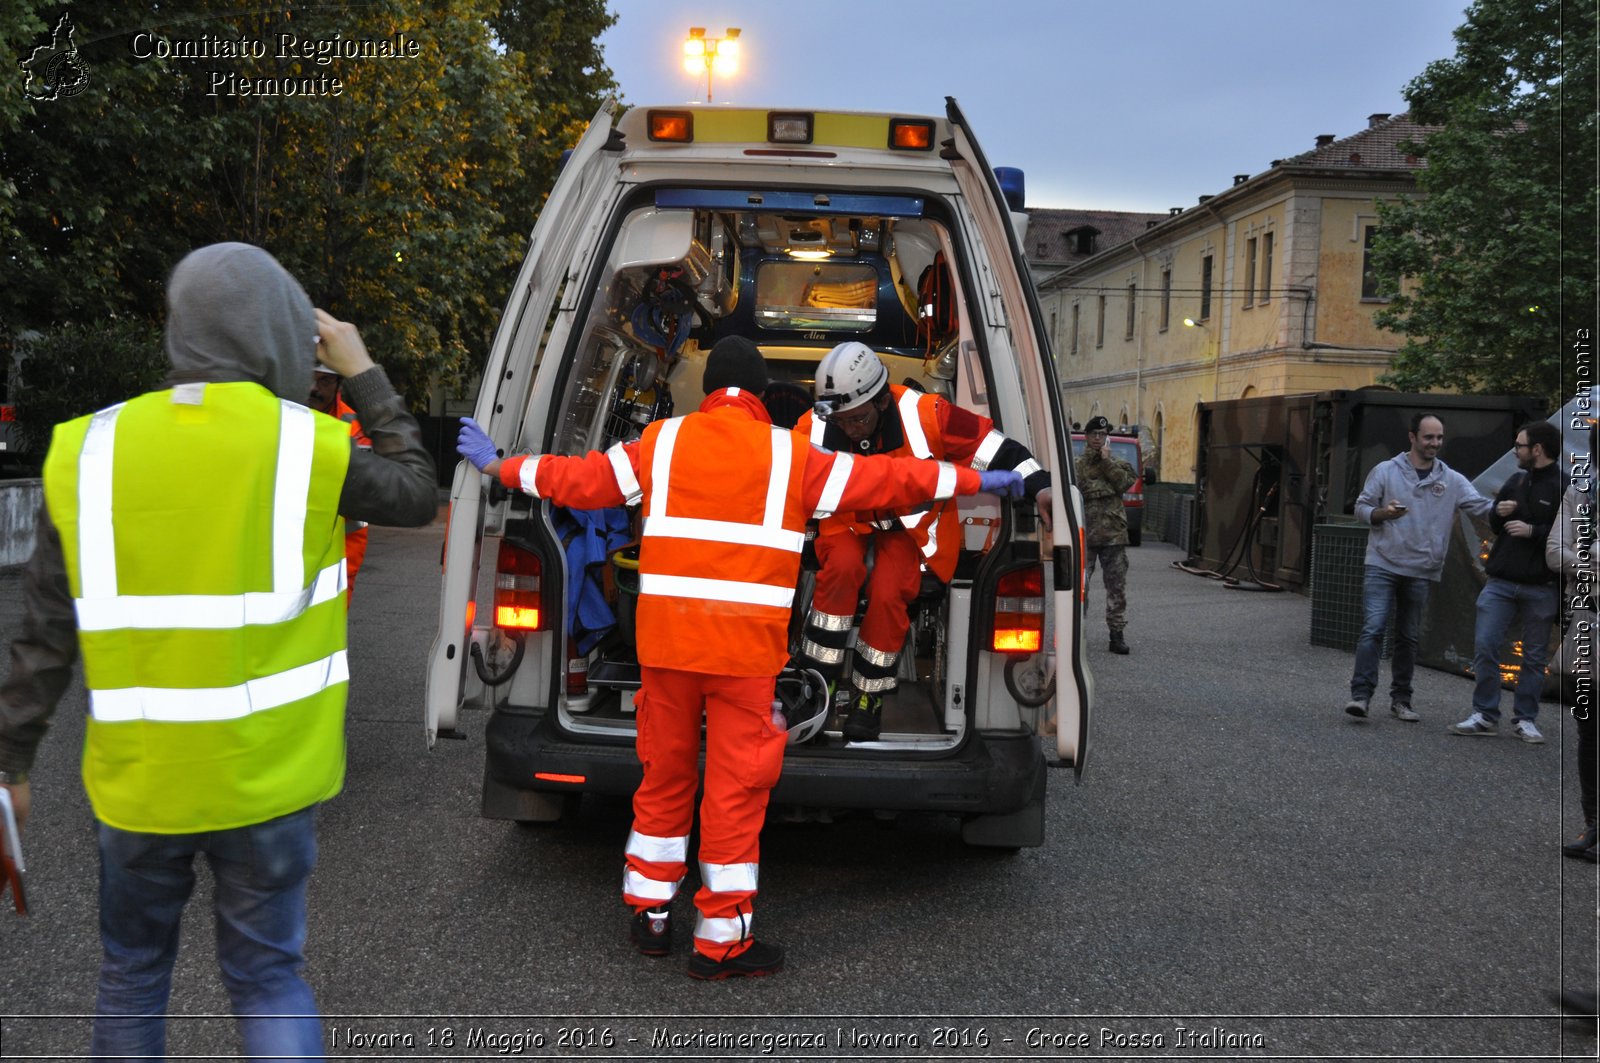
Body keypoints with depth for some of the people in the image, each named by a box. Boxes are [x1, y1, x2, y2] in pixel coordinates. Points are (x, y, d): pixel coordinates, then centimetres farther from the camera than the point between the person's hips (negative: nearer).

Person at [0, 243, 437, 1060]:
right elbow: (416, 493, 8)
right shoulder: (306, 447, -11)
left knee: (131, 973, 22)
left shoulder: (90, 451, -3)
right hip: (265, 778, -2)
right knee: (265, 975, 13)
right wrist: (364, 375, 14)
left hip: (138, 780, 2)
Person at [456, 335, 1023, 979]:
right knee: (736, 787, 4)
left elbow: (579, 479, 12)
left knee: (664, 774, 17)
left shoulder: (662, 442, 7)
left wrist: (499, 465, 27)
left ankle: (649, 914, 29)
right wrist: (975, 481, 14)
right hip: (747, 645, -3)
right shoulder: (789, 455, 1)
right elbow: (883, 480, 4)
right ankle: (721, 940, 11)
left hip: (666, 636, 3)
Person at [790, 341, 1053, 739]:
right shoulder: (813, 429, -20)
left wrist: (1039, 487, -23)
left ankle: (868, 699, -4)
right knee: (841, 569, -31)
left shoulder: (925, 415, -25)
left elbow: (992, 445, -17)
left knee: (888, 594, -25)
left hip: (908, 524, -1)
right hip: (845, 522, 1)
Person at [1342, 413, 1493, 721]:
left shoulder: (1453, 480, 6)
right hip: (1383, 565, -2)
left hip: (1422, 571, 3)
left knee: (1409, 637, 10)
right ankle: (1361, 694, -11)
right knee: (1373, 629, -12)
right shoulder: (1386, 471, 1)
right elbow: (1361, 507, 3)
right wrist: (1383, 513, -17)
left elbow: (1483, 507, -1)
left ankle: (1401, 700, 19)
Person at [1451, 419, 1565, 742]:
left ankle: (1525, 719, 17)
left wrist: (1533, 531, -19)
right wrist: (1499, 513, -1)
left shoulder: (1562, 487, -8)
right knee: (1485, 645, -2)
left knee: (1534, 655, 7)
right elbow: (1493, 525, 19)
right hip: (1500, 582, 5)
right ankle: (1485, 716, 5)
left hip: (1541, 587, -5)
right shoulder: (1516, 482, 12)